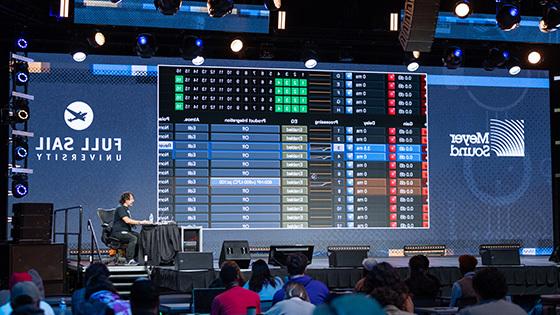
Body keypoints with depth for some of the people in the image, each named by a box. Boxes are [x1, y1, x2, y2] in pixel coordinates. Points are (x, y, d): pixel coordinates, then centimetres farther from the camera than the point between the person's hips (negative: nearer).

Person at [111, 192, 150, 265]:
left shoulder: (127, 209, 21)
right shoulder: (120, 208, -10)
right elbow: (127, 220, -23)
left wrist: (142, 222, 3)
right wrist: (140, 222, -23)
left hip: (126, 231, 9)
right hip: (118, 232, -9)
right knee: (133, 238, -32)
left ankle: (136, 258, -7)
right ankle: (130, 260, -32)